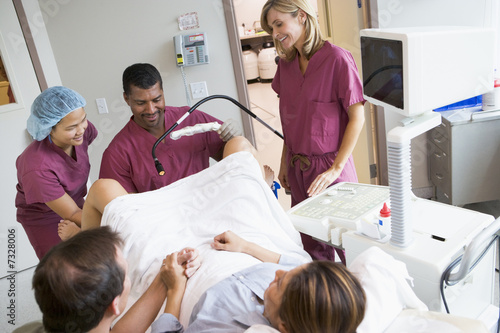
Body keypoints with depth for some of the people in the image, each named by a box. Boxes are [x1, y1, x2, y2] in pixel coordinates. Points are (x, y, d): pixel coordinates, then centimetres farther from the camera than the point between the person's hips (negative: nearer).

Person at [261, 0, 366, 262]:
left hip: (329, 167, -5)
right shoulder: (286, 64, 7)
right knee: (312, 245, 14)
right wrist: (285, 163, 11)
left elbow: (357, 117, -13)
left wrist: (336, 168, -17)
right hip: (297, 168, 6)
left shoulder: (337, 59, -13)